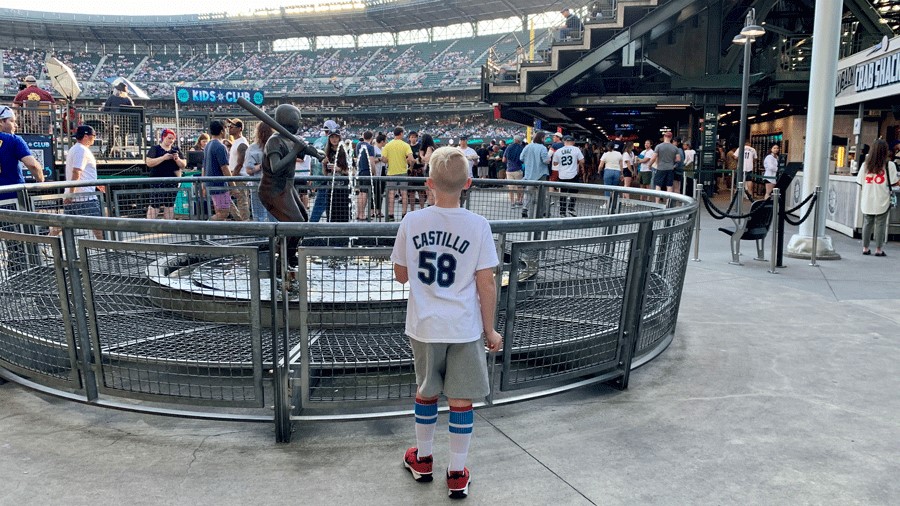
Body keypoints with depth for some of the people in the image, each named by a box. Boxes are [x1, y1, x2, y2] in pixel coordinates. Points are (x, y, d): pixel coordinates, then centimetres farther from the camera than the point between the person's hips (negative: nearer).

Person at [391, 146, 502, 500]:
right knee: (461, 399, 10)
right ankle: (457, 474, 20)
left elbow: (401, 275, 4)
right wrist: (490, 330, 2)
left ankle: (423, 460, 37)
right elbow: (486, 286, -9)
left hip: (424, 325, 2)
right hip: (464, 326, -2)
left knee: (426, 392, 19)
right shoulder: (478, 226, -12)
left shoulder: (412, 222, -7)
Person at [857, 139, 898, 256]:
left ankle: (865, 248, 15)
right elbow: (894, 183, -7)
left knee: (867, 224, 12)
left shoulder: (865, 165, 1)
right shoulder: (890, 165, -8)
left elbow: (860, 182, 2)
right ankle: (878, 250, 8)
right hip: (882, 201, -3)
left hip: (867, 201, 3)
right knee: (880, 225, 5)